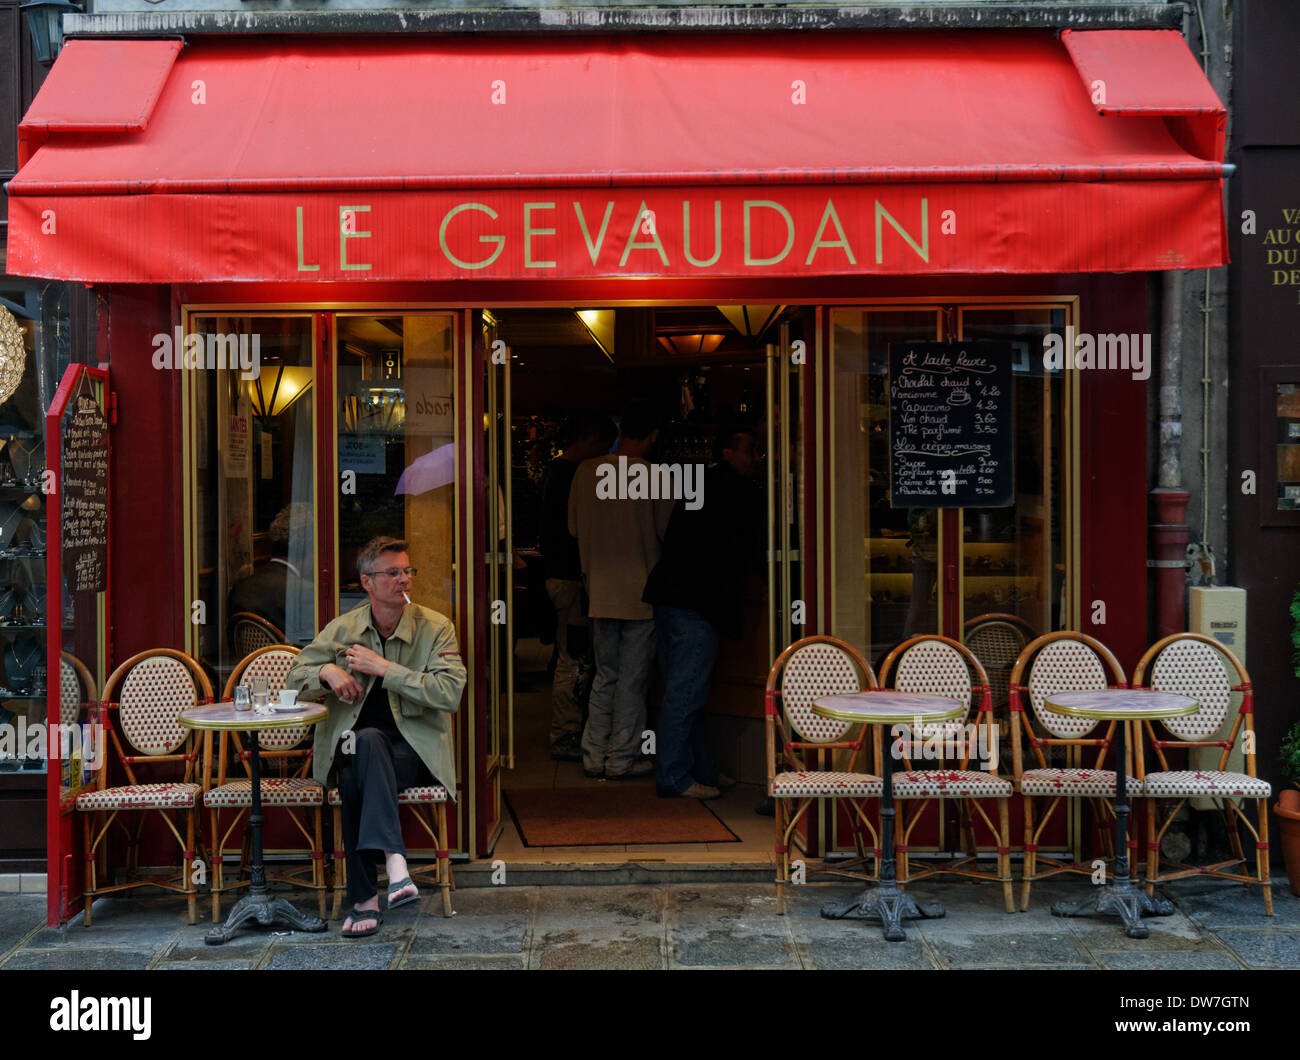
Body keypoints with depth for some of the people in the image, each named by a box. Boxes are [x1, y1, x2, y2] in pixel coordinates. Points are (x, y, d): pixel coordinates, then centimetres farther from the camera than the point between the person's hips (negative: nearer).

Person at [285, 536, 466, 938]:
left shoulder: (436, 627, 0)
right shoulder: (343, 629, 9)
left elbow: (450, 694, -13)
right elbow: (295, 677, 14)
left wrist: (383, 668, -15)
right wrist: (328, 671, -9)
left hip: (415, 746, -2)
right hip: (356, 745, 2)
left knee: (357, 778, -33)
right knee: (369, 739, -35)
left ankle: (366, 900, -35)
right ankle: (394, 862, -42)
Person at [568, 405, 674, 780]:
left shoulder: (586, 471, 1)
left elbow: (574, 528, 10)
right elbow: (667, 531, -3)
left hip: (599, 590, 4)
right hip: (641, 590, -4)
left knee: (605, 676, 14)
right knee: (633, 679, 4)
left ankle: (594, 756, 16)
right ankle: (622, 758, 9)